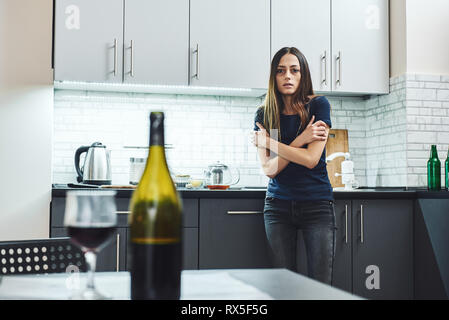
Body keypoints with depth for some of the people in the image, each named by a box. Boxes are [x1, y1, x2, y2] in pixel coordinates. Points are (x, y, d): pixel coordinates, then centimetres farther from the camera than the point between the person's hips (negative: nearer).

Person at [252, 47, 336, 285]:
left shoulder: (318, 105, -3)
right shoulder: (264, 115, 4)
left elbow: (311, 159, -13)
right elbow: (269, 169, -5)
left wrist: (269, 142, -9)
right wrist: (300, 141, -14)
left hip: (316, 204, -2)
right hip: (278, 205, 2)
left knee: (320, 283, -4)